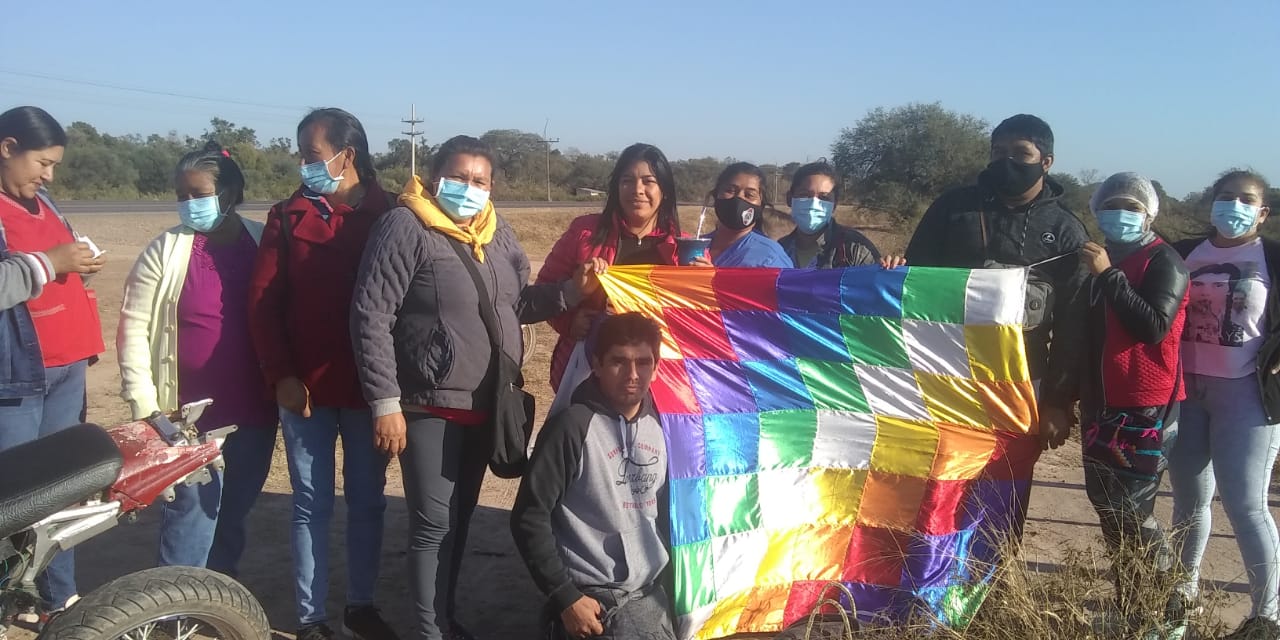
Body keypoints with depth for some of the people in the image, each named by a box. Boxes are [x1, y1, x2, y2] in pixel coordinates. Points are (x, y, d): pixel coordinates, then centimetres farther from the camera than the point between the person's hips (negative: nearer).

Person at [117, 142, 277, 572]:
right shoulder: (165, 251, -3)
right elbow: (133, 329, -3)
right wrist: (144, 406, -8)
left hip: (255, 412, 3)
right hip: (191, 415, -3)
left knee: (235, 513, 14)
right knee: (192, 515, -5)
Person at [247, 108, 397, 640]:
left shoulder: (388, 215, 1)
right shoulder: (288, 216, 2)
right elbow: (263, 301, -1)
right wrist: (280, 375, -10)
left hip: (369, 386, 1)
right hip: (307, 387, 0)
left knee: (367, 501, 12)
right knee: (313, 505, 7)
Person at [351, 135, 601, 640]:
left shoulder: (498, 233, 9)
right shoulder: (405, 228, -13)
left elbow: (519, 303, 14)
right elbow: (371, 318, -16)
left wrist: (571, 291, -3)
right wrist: (386, 403, -19)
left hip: (486, 405, 7)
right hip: (430, 407, -7)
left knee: (461, 516, 18)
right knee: (434, 524, -2)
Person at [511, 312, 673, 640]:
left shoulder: (660, 426, 5)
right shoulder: (573, 427, -13)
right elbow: (529, 518, -12)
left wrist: (670, 578, 15)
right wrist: (565, 597, -13)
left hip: (650, 591, 5)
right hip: (592, 596, -5)